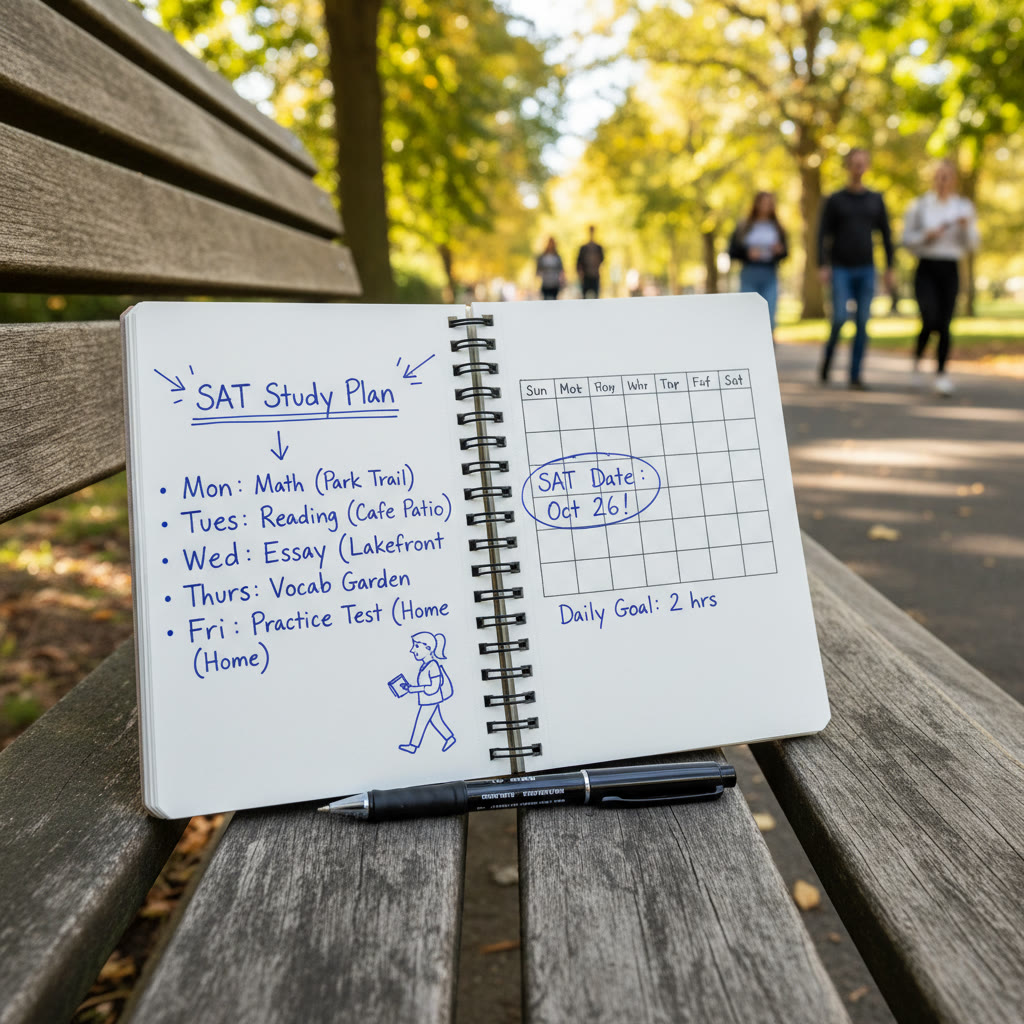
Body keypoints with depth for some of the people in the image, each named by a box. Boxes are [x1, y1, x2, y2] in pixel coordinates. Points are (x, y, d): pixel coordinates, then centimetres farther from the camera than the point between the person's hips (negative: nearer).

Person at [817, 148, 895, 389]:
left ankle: (855, 375, 3)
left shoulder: (876, 200, 11)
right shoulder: (835, 200, 3)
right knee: (839, 319, -14)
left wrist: (889, 268, 7)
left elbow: (886, 234, 12)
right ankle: (827, 359, 12)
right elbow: (823, 235, -2)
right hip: (841, 270, -2)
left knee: (863, 323, -2)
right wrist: (822, 266, -14)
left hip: (866, 270, 2)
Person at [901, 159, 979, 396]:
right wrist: (926, 236, -13)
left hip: (950, 270, 2)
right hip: (926, 269, -2)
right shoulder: (919, 205, 4)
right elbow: (907, 239, 5)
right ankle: (917, 356, 14)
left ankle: (941, 374, 7)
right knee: (930, 321, -17)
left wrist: (966, 227, -11)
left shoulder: (964, 207, 8)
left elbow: (972, 245, 7)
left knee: (944, 325, -3)